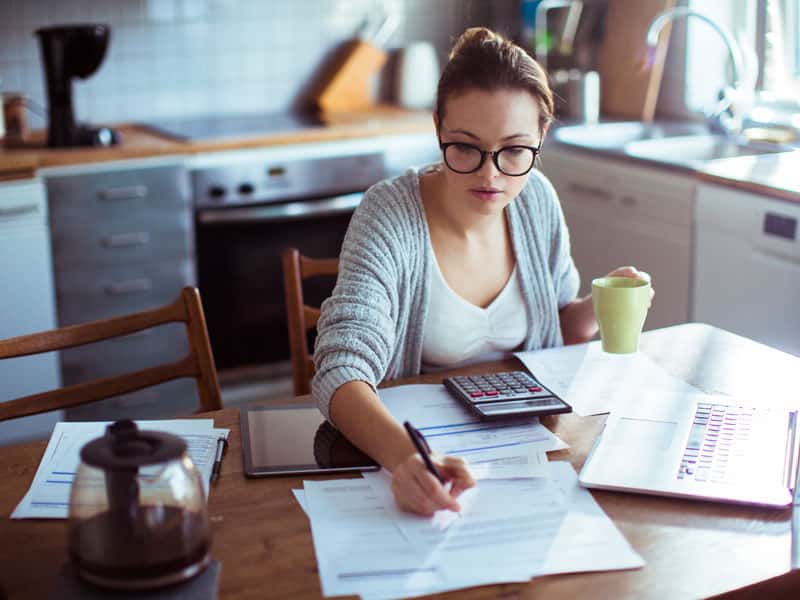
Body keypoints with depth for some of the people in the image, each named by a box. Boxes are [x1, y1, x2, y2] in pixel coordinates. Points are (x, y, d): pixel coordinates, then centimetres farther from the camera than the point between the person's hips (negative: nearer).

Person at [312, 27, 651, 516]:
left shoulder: (537, 199, -3)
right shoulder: (390, 218, -20)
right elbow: (342, 371, -31)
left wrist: (596, 309, -9)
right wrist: (406, 455, -50)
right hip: (407, 435, -5)